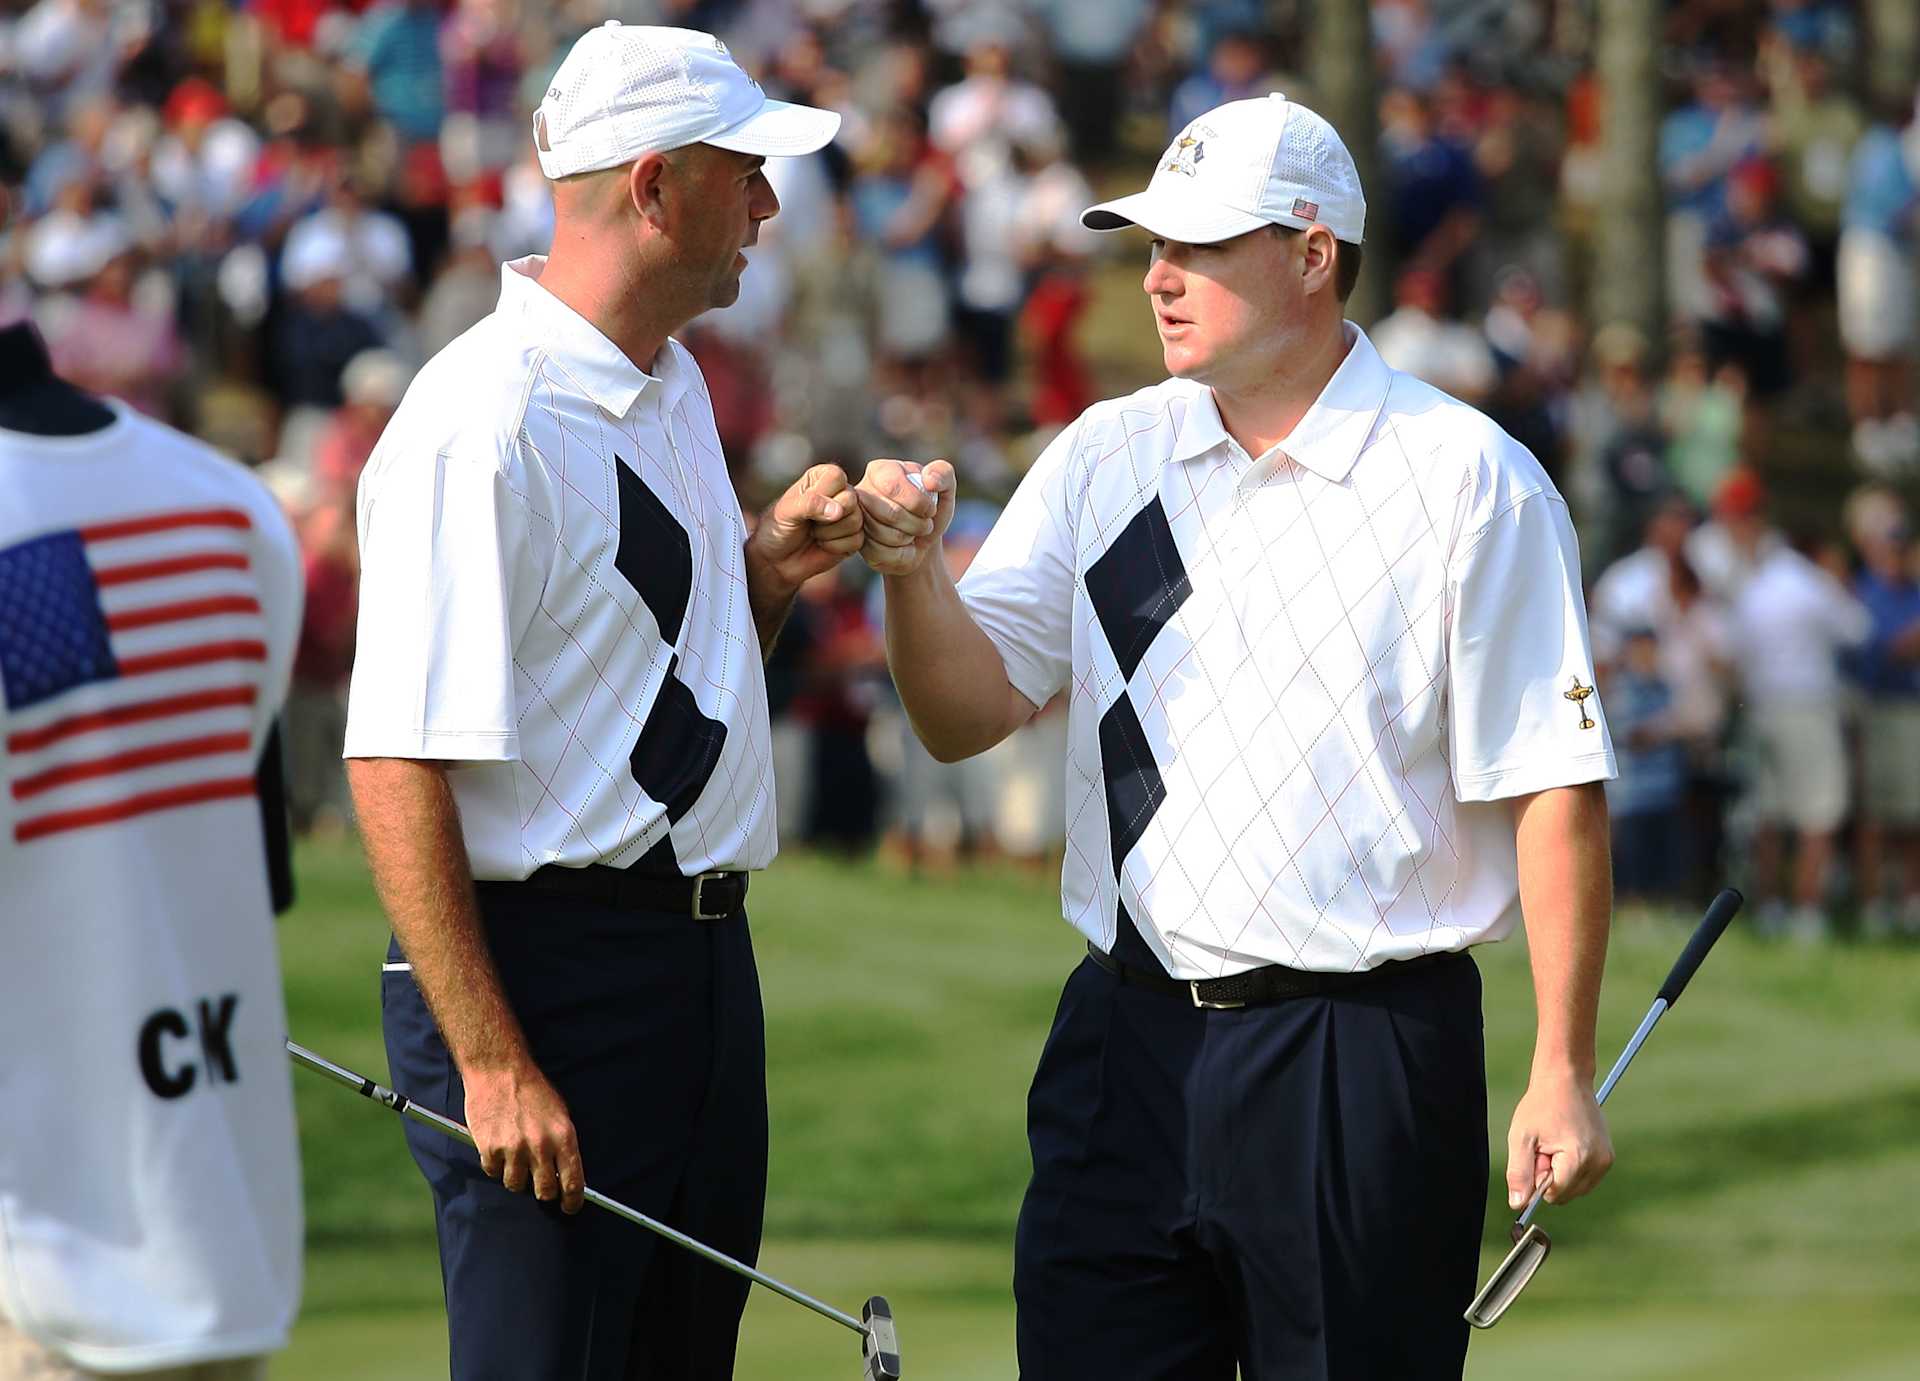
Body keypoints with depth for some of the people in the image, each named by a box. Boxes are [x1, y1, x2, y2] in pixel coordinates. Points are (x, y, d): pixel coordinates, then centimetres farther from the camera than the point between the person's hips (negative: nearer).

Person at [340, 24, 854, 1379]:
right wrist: (491, 1063, -24)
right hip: (546, 959, -9)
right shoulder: (486, 425, -17)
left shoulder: (674, 388, 14)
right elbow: (397, 768, -21)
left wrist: (769, 567, 6)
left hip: (702, 952, 9)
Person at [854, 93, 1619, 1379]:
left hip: (1364, 1067, -4)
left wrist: (1563, 1073, -11)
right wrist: (915, 572, -14)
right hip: (1130, 1042, 4)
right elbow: (968, 716, 6)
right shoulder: (1108, 456, 10)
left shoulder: (1470, 480, -5)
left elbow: (1555, 788, -7)